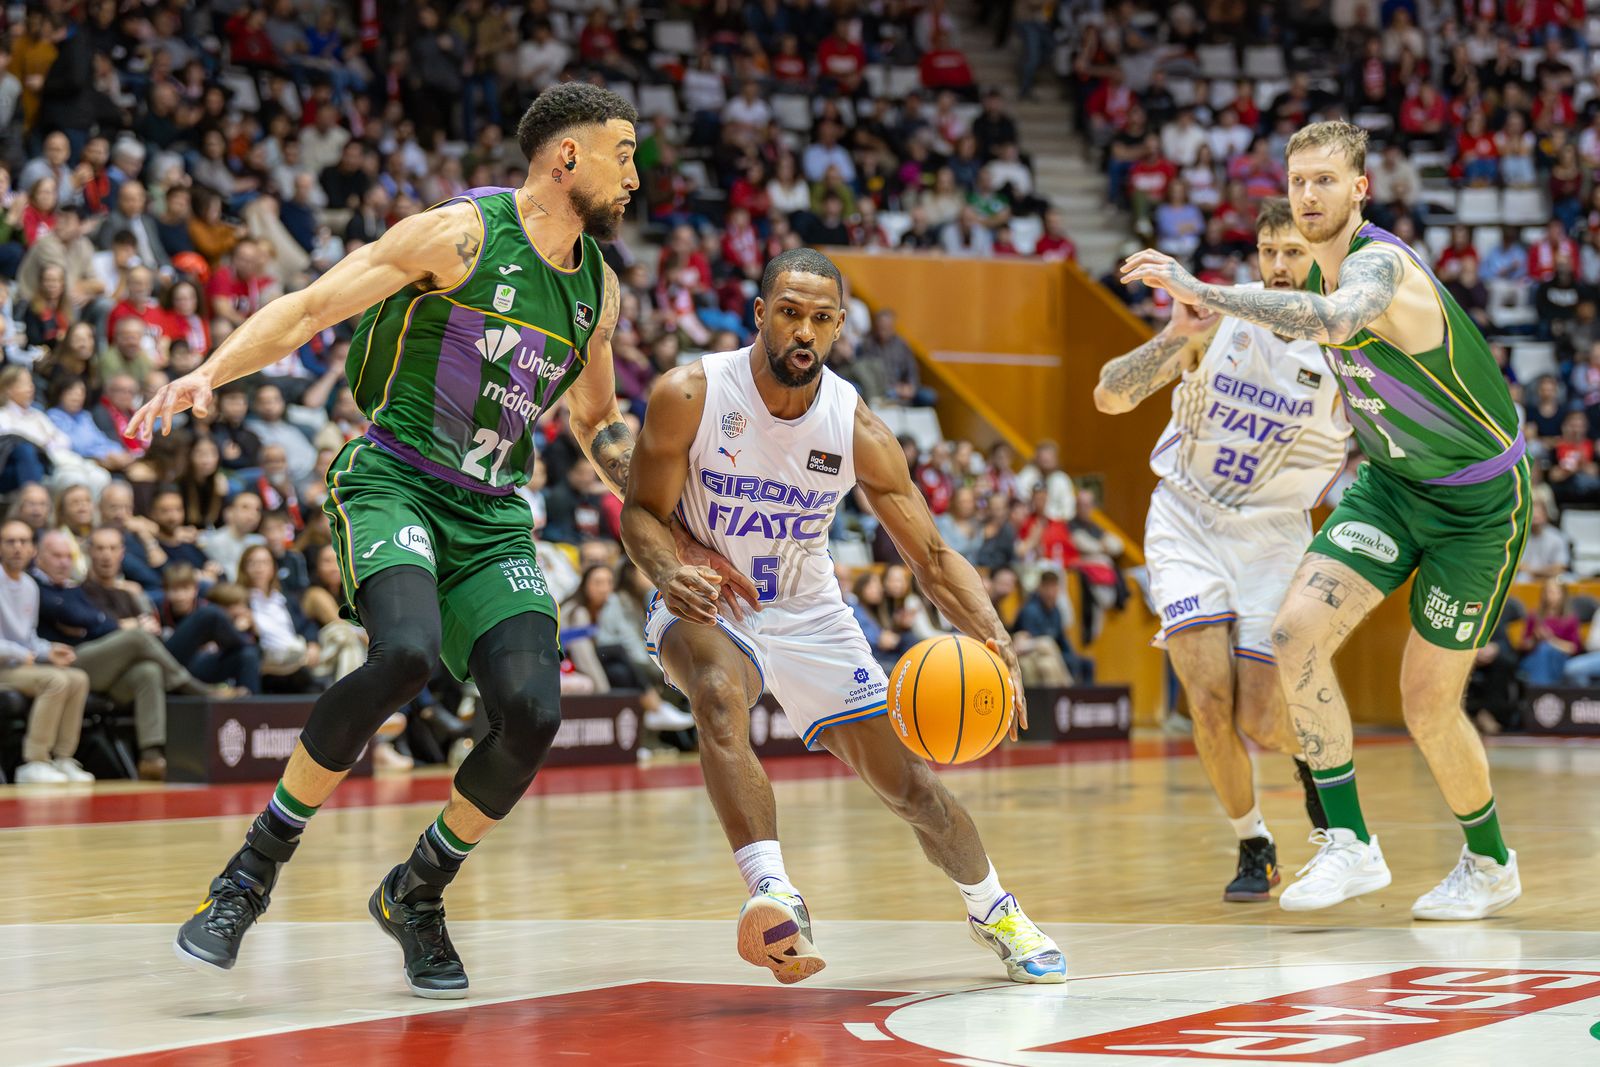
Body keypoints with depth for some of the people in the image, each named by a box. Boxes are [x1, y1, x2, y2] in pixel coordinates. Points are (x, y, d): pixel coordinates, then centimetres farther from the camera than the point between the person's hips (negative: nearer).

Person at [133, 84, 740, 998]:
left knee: (533, 714, -15)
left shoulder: (598, 287, 12)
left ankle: (416, 895, 10)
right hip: (394, 483, -6)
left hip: (494, 518, 6)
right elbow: (310, 308, -10)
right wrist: (209, 374, -25)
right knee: (406, 653, -34)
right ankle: (257, 865, -16)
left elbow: (600, 423, 29)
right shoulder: (462, 235, -8)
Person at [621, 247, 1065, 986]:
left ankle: (994, 911, 32)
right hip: (707, 603, -2)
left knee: (906, 783, 5)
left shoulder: (857, 431, -16)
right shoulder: (689, 396, -21)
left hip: (808, 614, 3)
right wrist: (667, 572, -33)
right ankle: (772, 893, -45)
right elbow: (641, 510, -10)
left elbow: (931, 557, -13)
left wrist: (993, 640, -30)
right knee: (720, 694, -38)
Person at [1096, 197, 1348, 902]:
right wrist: (1175, 336, -28)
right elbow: (1110, 397, -13)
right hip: (1187, 521, 0)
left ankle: (1310, 749, 32)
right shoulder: (1219, 319, -8)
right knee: (1210, 700, -16)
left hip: (1274, 533, 0)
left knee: (1260, 723, -7)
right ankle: (1254, 851, 7)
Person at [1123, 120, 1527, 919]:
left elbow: (1333, 320, -53)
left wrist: (1203, 293, -55)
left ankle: (1489, 864, 25)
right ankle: (1350, 844, -7)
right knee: (1296, 634, -14)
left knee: (1427, 703, -1)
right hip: (1393, 483, 7)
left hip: (1478, 500, -7)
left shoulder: (1377, 263, -29)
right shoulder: (1324, 267, -1)